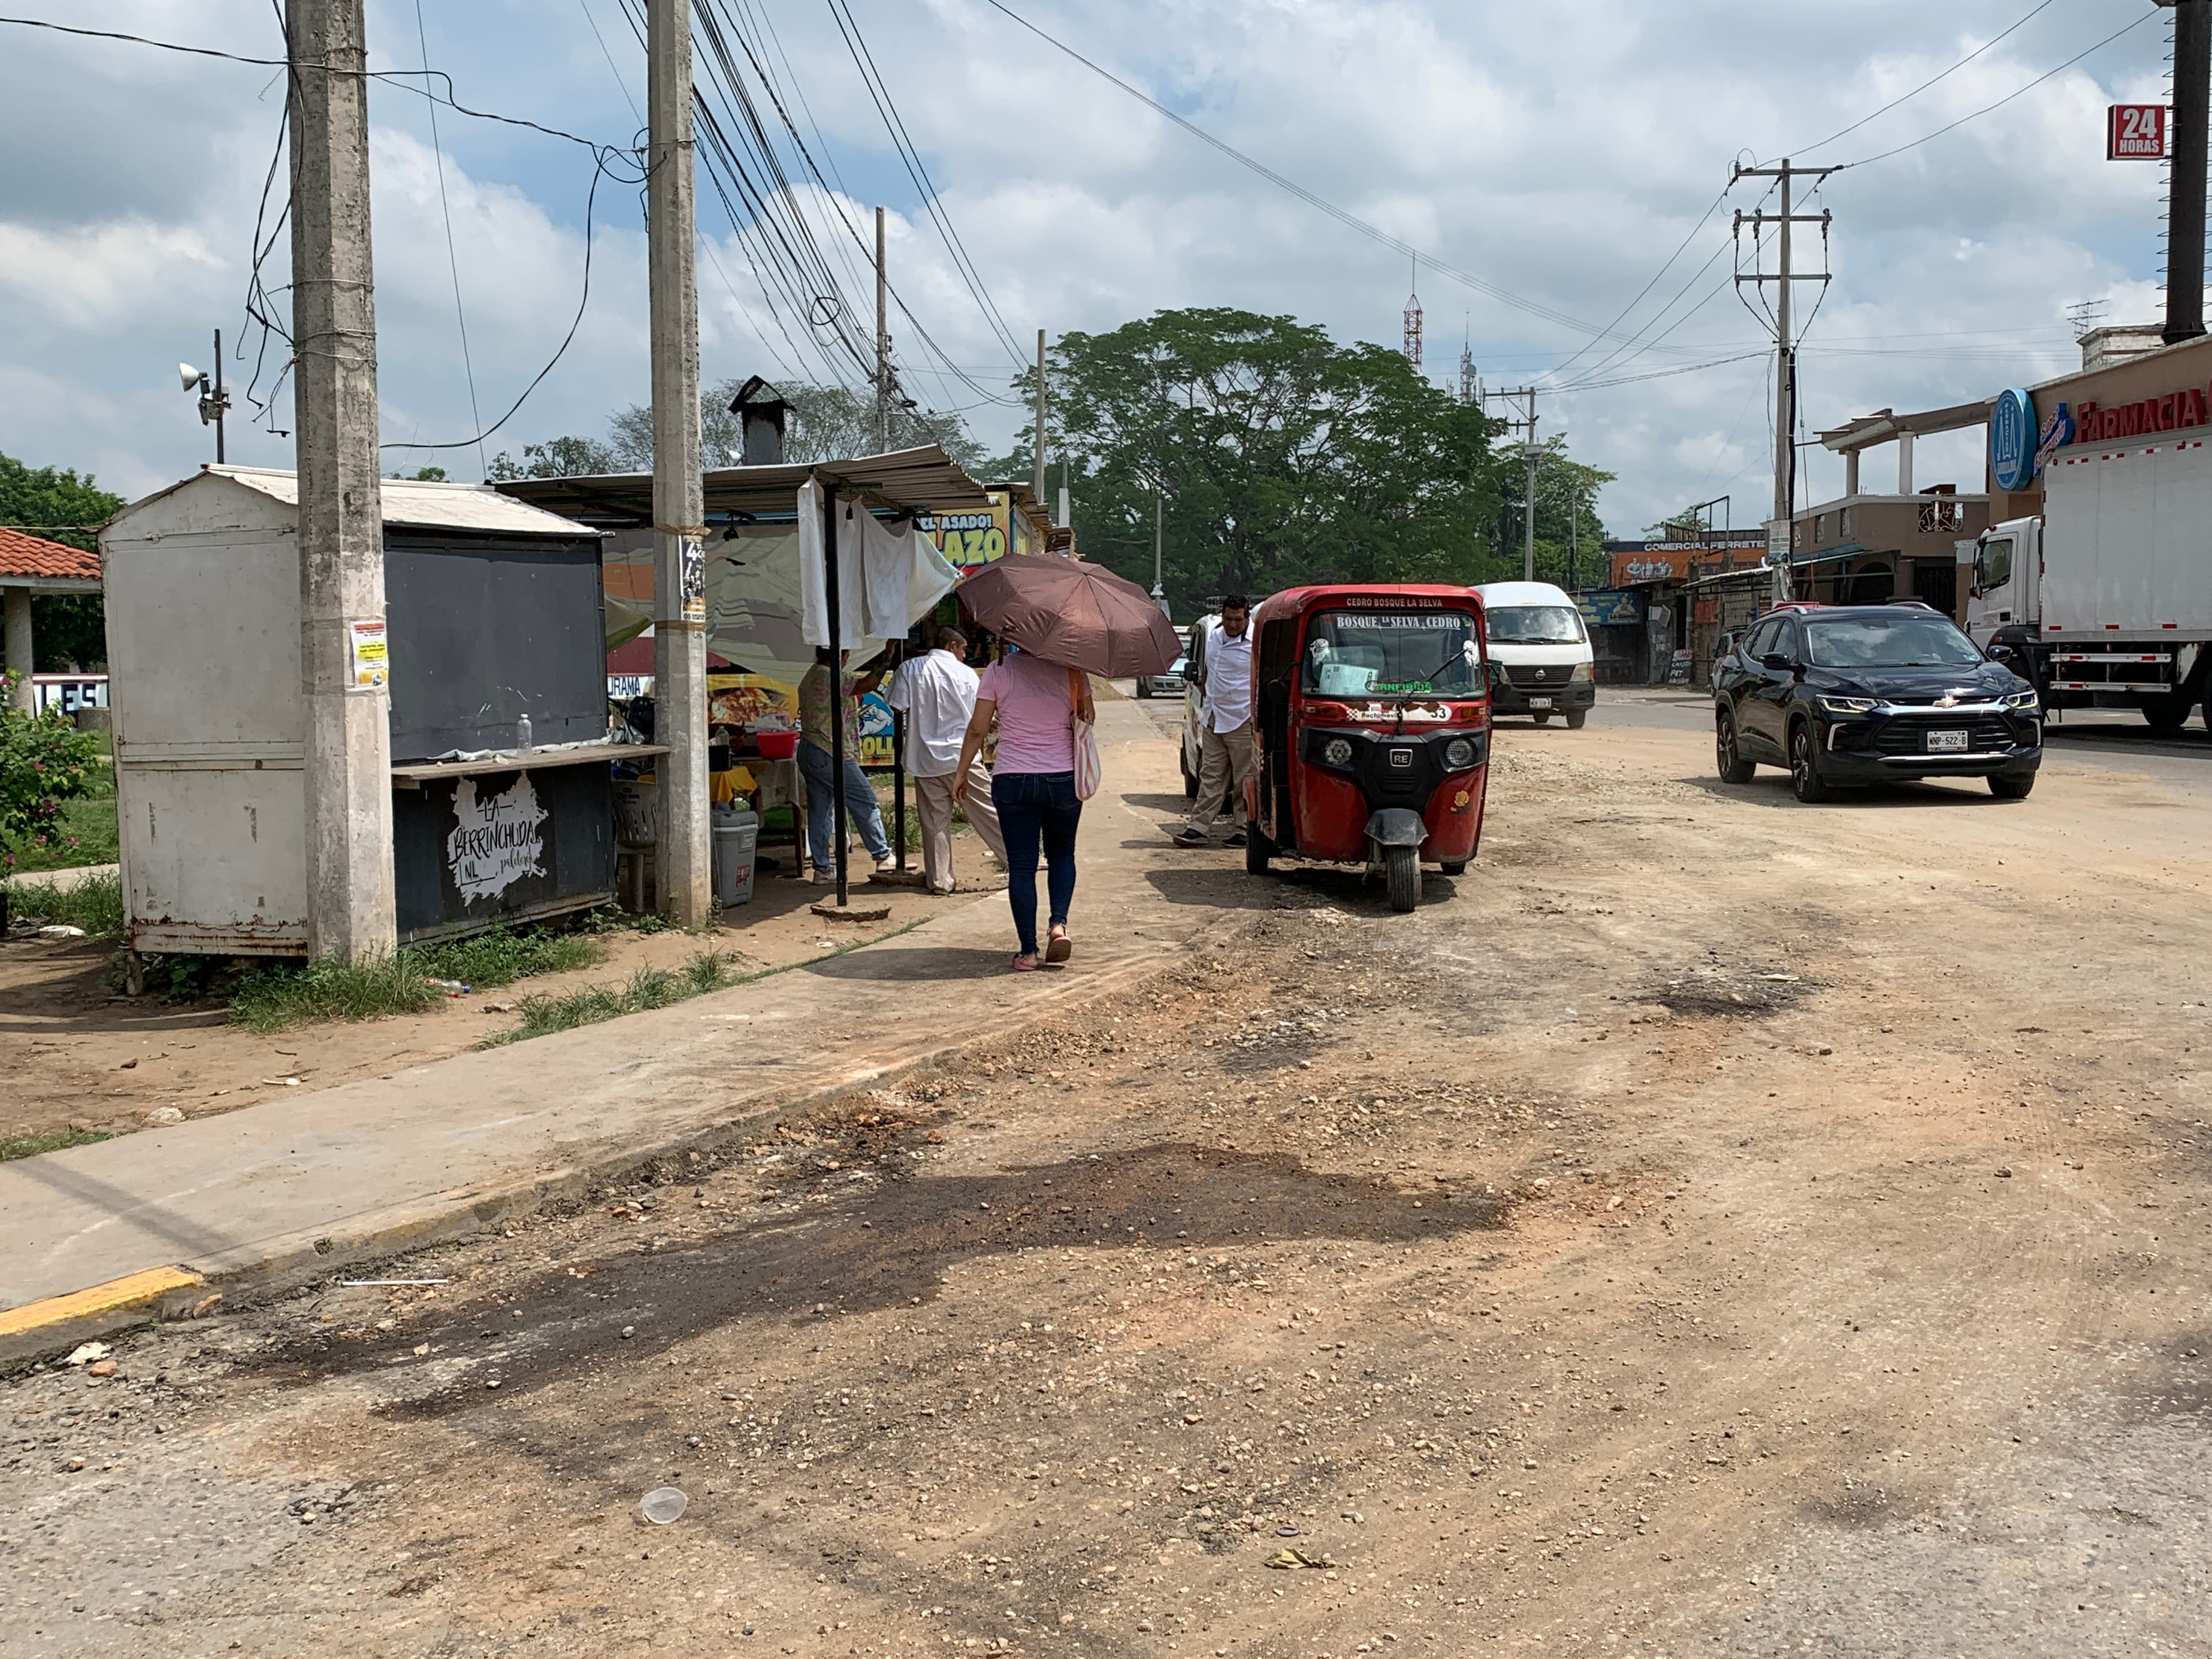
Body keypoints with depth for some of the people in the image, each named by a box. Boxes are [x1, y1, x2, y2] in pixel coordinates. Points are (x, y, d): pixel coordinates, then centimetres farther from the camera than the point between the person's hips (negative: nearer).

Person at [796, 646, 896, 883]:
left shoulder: (810, 677, 15)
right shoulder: (830, 677, -16)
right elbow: (868, 685, -24)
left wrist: (855, 712, 26)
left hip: (808, 754, 10)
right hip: (830, 756, -10)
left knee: (819, 811, 9)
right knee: (866, 803, 0)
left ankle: (822, 868, 9)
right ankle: (883, 856, 6)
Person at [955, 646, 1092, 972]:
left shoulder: (998, 671, -4)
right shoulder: (1070, 670, -3)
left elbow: (977, 730, -2)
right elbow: (1087, 721, 1)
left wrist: (962, 772, 8)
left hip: (1013, 782, -1)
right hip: (1063, 779, 1)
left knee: (1021, 865, 6)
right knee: (1062, 854, 21)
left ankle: (1028, 951, 4)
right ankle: (1058, 923, -1)